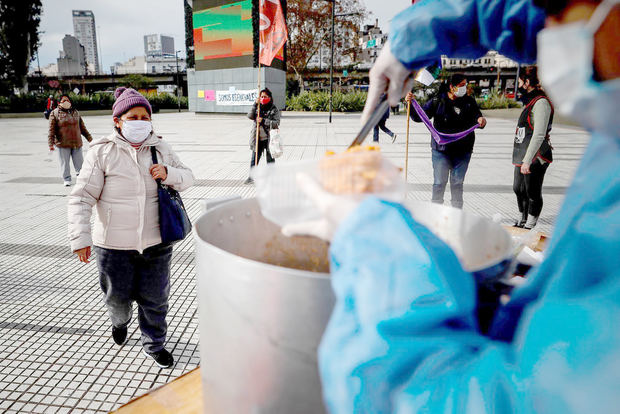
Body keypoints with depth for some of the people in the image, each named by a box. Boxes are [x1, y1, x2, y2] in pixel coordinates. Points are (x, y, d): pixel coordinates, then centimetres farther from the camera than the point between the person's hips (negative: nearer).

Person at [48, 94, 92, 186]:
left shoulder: (75, 112, 12)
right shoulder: (55, 113, 0)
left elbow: (82, 127, 18)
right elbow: (51, 130, -4)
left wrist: (89, 138, 18)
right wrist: (51, 143, -12)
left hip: (76, 143, 3)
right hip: (63, 144, -2)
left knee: (79, 161, 6)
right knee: (64, 162, 4)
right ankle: (67, 179, 18)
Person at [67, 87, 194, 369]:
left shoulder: (160, 148, 3)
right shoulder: (102, 152, -8)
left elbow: (187, 178, 10)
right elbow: (81, 198, -9)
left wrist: (168, 174, -12)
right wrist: (80, 238, -16)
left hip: (156, 242, 2)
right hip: (114, 245, -2)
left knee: (155, 298, 13)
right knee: (117, 297, 18)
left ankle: (154, 345, 36)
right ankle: (120, 322, 54)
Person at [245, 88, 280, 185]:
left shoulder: (274, 110, -2)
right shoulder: (258, 108, 8)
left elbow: (276, 123, -12)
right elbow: (250, 116, -6)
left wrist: (263, 120, -18)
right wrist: (255, 105, -14)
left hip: (268, 139, -3)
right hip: (257, 139, 3)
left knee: (270, 160, 7)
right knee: (254, 159, 7)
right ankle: (251, 177, 18)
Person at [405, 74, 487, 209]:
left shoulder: (469, 102, 4)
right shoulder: (438, 101, -3)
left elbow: (477, 117, 5)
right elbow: (419, 117, -2)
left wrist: (481, 121, -18)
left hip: (462, 151, 2)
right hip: (441, 150, -2)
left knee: (457, 183, 10)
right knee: (439, 183, 2)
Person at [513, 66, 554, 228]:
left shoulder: (541, 102, -15)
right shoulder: (530, 101, 16)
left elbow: (539, 135, -22)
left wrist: (527, 161, -24)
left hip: (535, 158, -10)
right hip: (523, 156, 10)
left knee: (533, 193, -1)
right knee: (518, 189, 19)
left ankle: (529, 228, 8)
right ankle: (522, 222, 34)